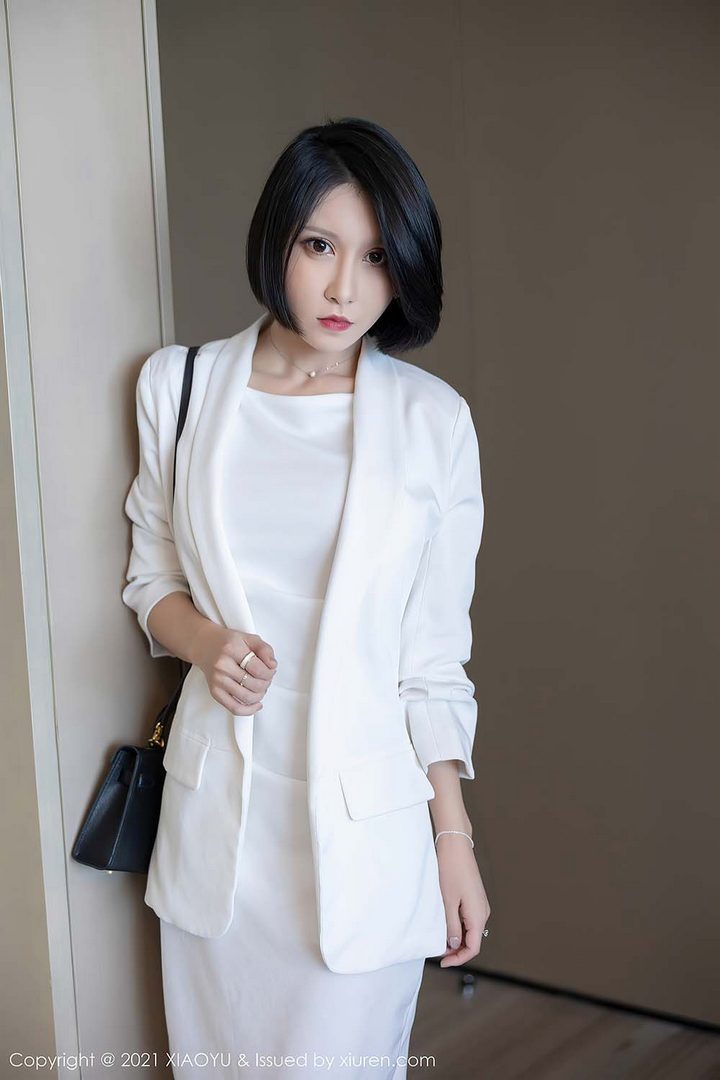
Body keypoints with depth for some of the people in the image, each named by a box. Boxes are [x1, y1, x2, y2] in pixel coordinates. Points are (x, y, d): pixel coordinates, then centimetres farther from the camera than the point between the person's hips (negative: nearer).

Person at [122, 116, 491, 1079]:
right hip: (217, 802, 2)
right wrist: (204, 640, -12)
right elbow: (152, 576, 11)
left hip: (365, 812, -2)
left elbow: (435, 653, 0)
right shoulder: (179, 386, 0)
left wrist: (455, 837, 1)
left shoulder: (433, 420, -4)